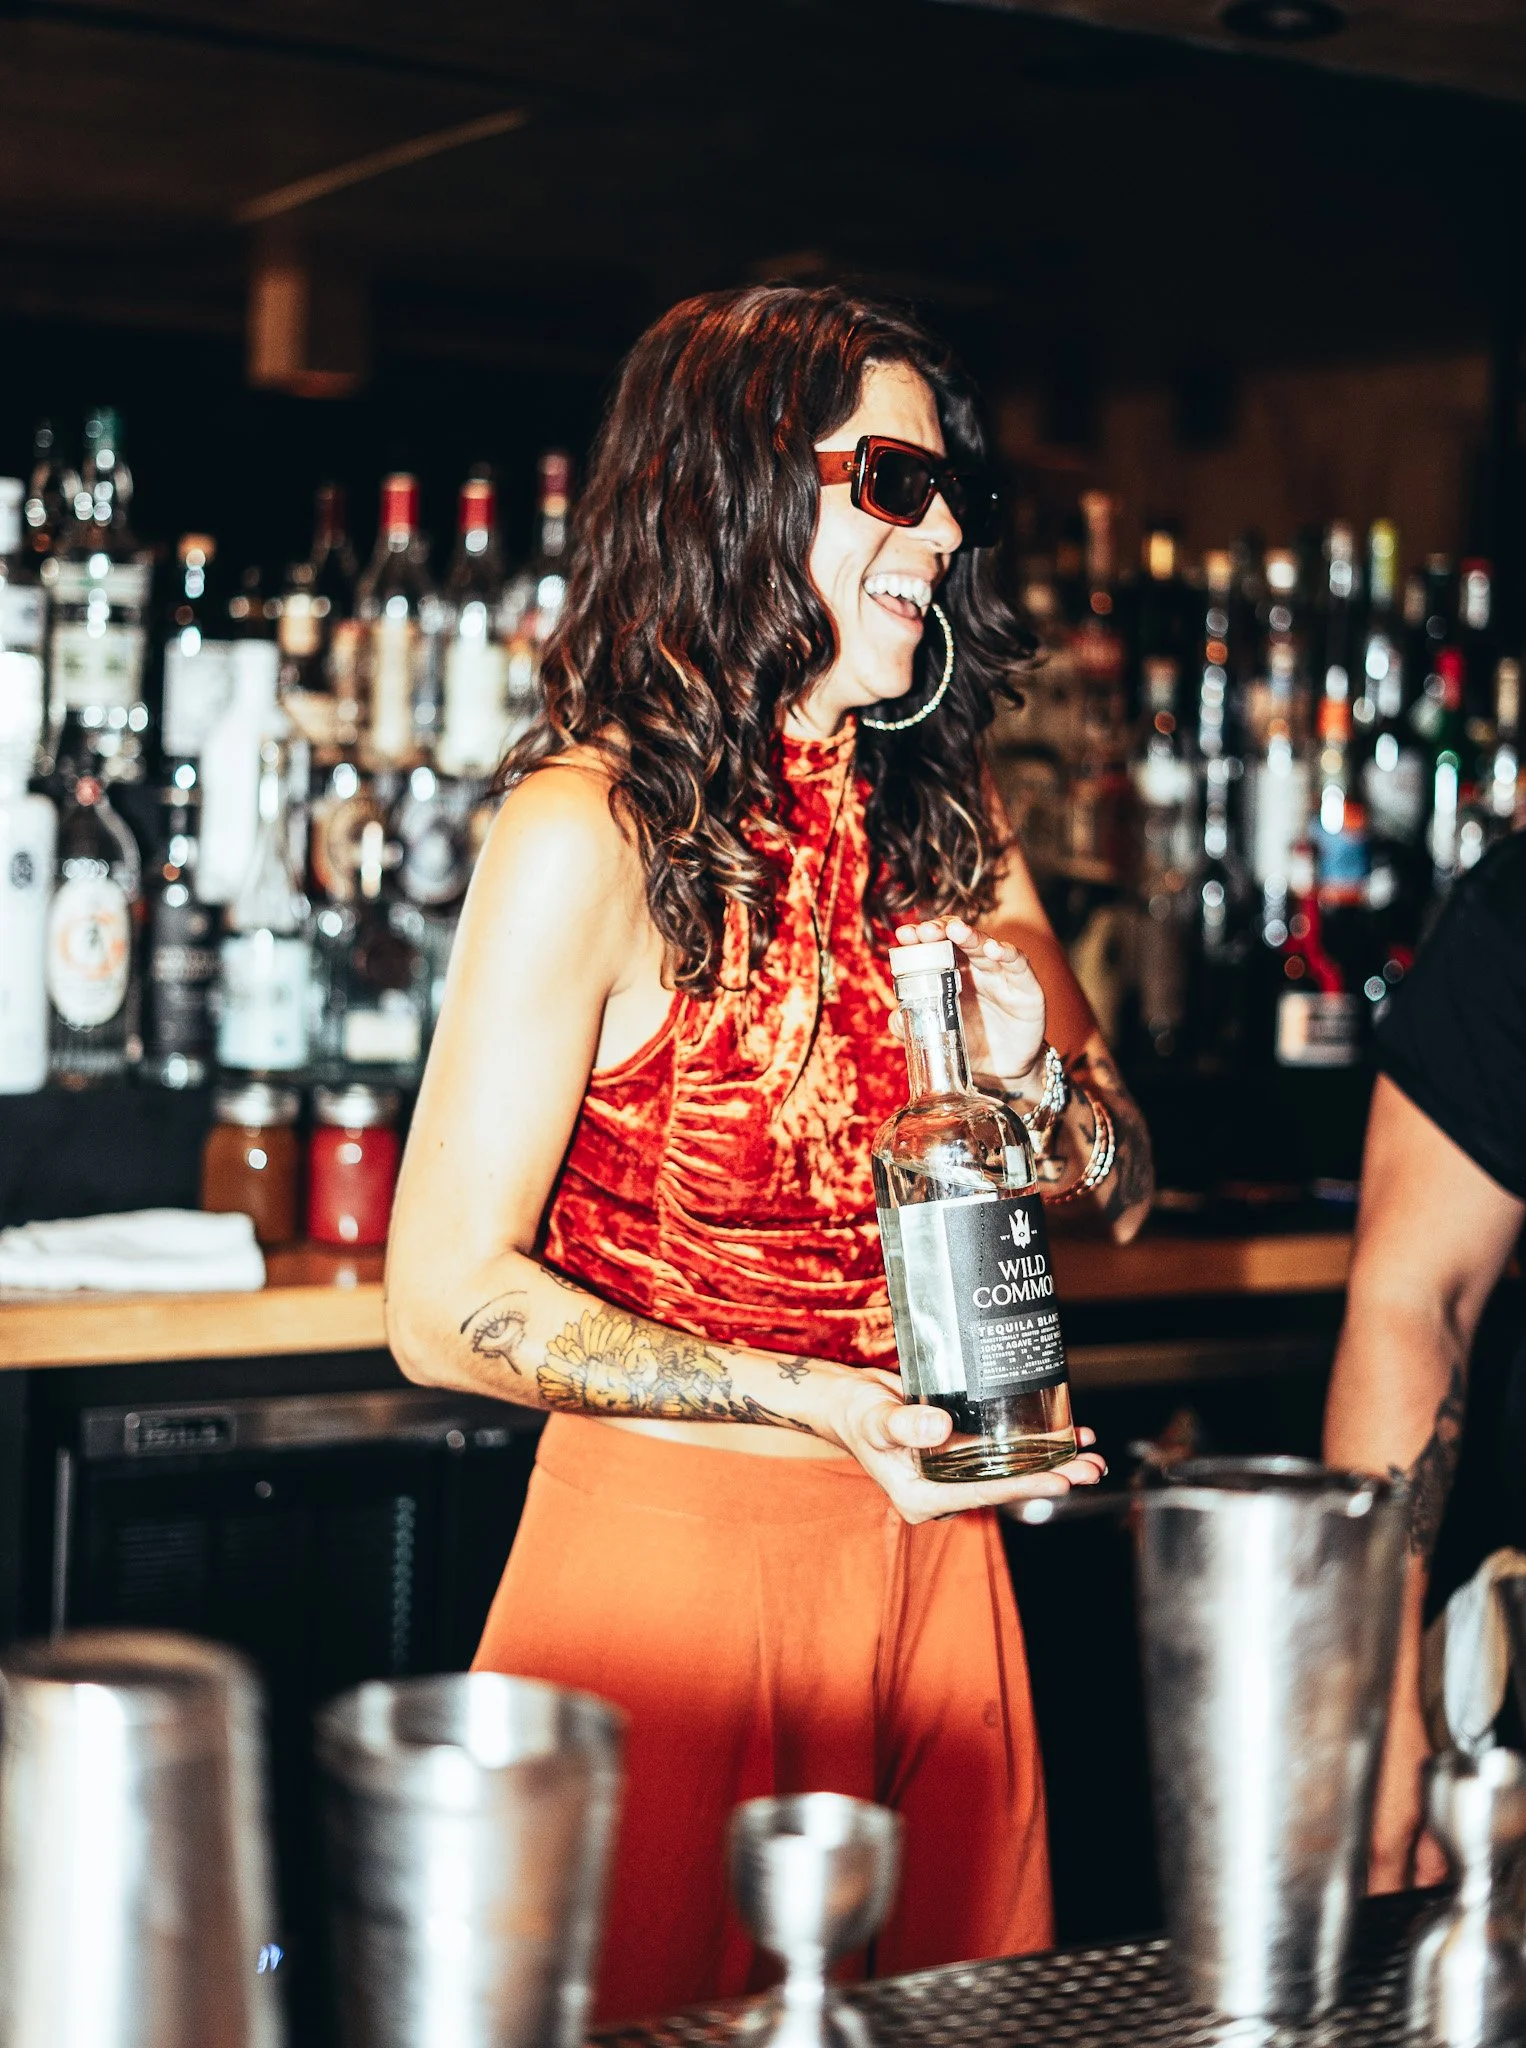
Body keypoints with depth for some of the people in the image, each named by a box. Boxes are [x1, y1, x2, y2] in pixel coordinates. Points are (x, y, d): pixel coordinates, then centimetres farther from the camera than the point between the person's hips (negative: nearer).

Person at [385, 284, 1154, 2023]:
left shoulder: (943, 820, 8)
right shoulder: (595, 829, -13)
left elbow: (1120, 1193, 14)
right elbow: (446, 1305, -15)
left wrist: (1034, 1076, -8)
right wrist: (816, 1398, -22)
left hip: (932, 1553, 6)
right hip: (669, 1548, -6)